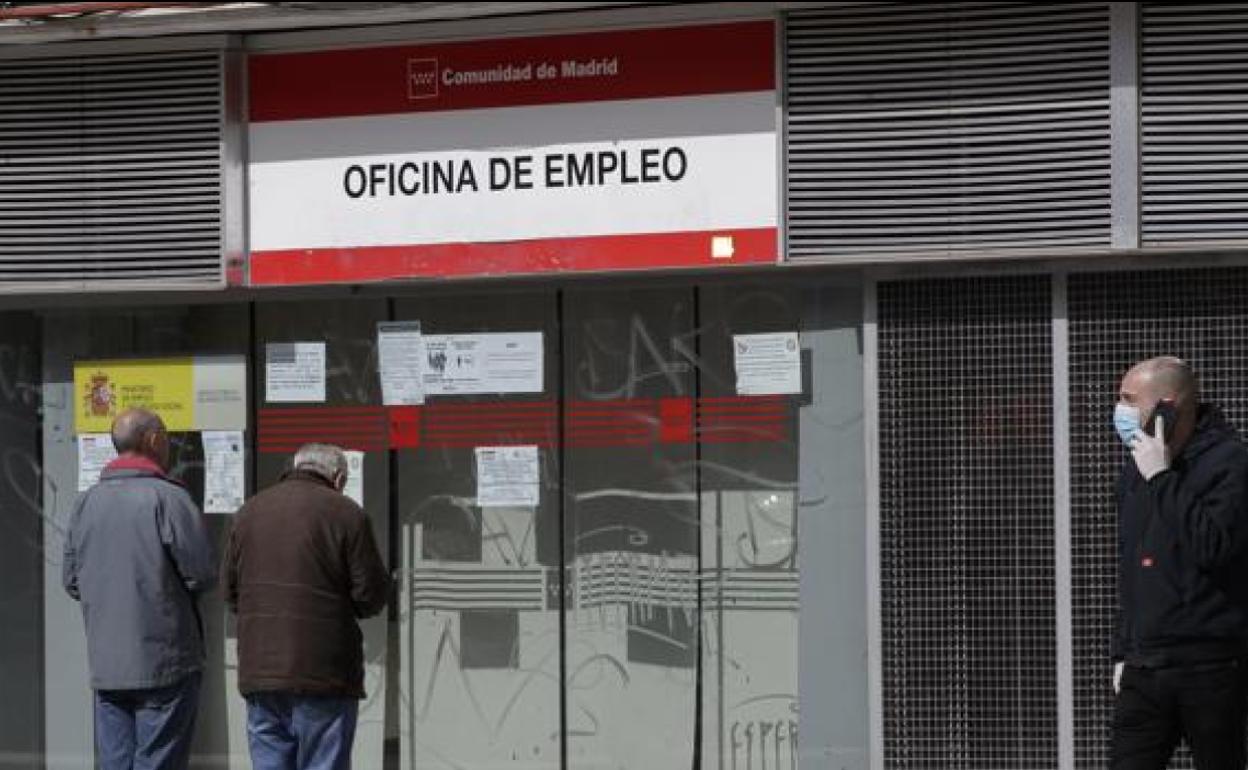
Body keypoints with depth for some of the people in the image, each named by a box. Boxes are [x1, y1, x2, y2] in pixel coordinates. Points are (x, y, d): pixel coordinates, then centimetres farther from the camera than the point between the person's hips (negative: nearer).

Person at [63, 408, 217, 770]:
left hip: (105, 667, 6)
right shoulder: (167, 498, -12)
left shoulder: (86, 503, 7)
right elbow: (204, 573, -13)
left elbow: (71, 580, 11)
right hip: (165, 664, -5)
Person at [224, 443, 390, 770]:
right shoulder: (344, 513, -5)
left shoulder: (249, 511, 11)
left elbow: (230, 592, 13)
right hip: (323, 674, -4)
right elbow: (372, 594, -6)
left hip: (259, 669, 5)